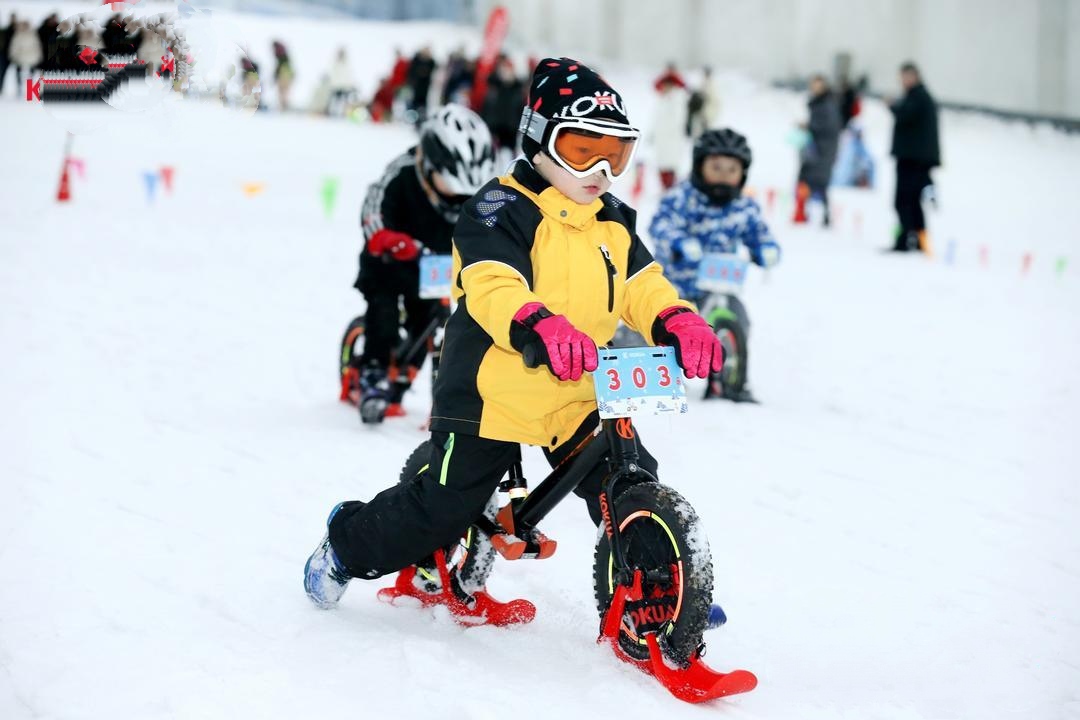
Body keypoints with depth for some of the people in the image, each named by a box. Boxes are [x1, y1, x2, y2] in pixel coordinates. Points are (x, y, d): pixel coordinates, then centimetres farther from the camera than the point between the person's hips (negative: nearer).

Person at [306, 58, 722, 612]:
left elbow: (642, 288, 5)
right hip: (493, 396, -6)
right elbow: (492, 289, -28)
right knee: (445, 508, 2)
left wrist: (679, 324, -18)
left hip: (579, 398, 6)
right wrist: (540, 328, -49)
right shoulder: (502, 211, -14)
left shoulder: (613, 223, 11)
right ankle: (346, 540, 27)